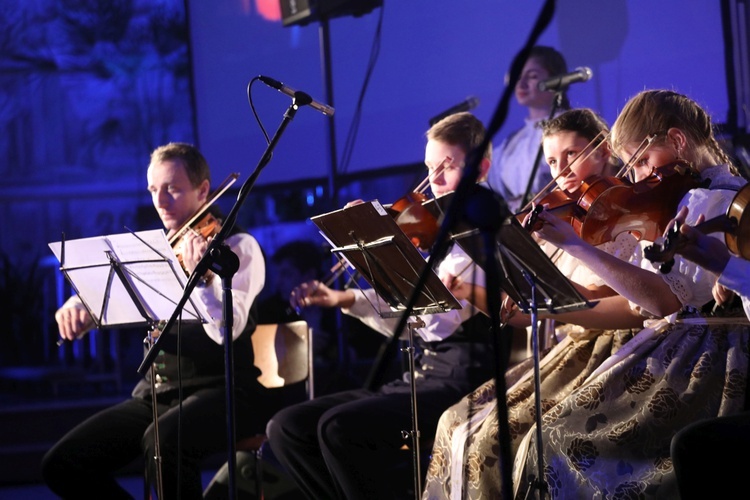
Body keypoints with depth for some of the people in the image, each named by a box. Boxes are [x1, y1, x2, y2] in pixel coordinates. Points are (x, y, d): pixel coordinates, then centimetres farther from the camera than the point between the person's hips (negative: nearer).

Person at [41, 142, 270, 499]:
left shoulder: (238, 247, -4)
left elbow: (227, 330, -19)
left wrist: (197, 274, -31)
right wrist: (77, 306, -13)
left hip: (220, 392, -7)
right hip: (155, 393, 7)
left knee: (162, 444, -38)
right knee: (62, 465, -7)